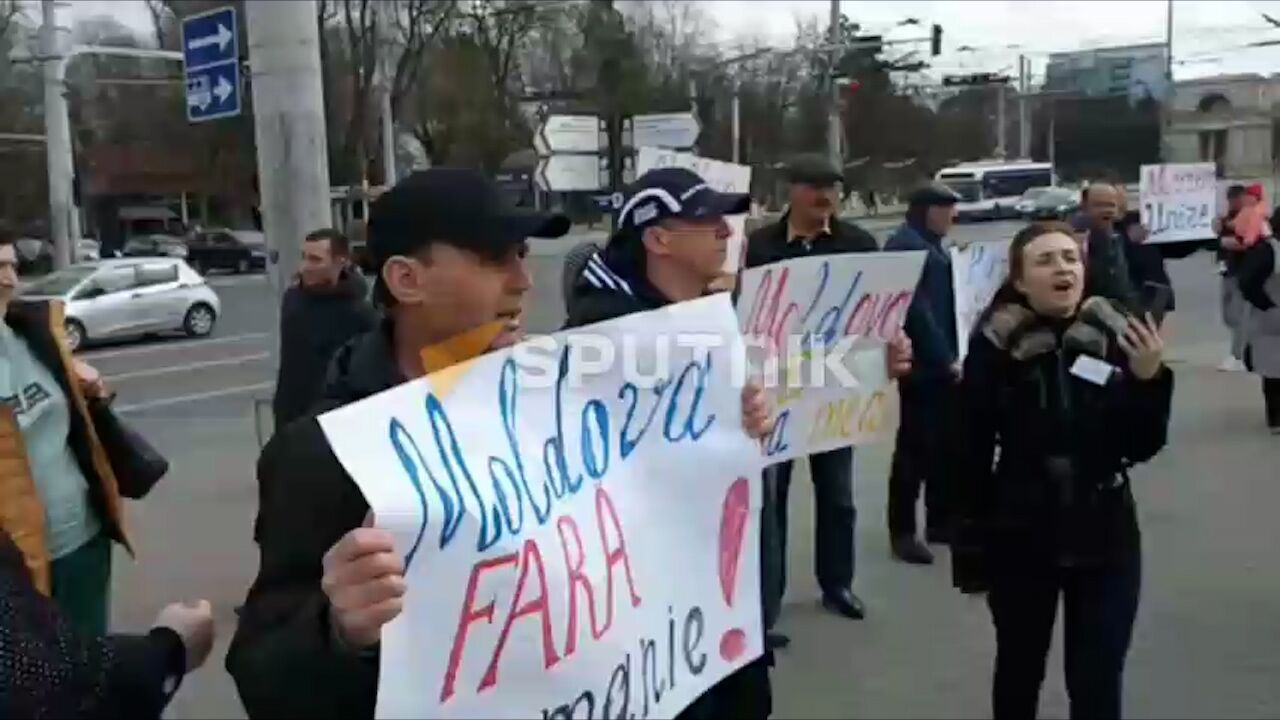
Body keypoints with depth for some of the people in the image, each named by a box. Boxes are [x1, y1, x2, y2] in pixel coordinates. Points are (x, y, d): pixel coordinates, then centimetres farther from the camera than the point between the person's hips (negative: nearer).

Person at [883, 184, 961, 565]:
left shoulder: (933, 244, 17)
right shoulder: (905, 244, -11)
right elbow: (916, 307, -19)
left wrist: (952, 355, 11)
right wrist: (944, 358, -18)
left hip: (943, 361, 9)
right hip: (923, 362, -9)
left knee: (943, 442, 12)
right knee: (916, 444, -4)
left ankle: (939, 521, 23)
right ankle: (903, 531, 4)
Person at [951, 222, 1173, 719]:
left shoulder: (1116, 336, -4)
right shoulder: (994, 346, -11)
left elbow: (1142, 448, -1)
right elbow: (970, 454, -9)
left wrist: (1150, 379, -18)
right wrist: (970, 550, -7)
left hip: (1105, 536, 2)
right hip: (1020, 538, -1)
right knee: (1019, 670, 16)